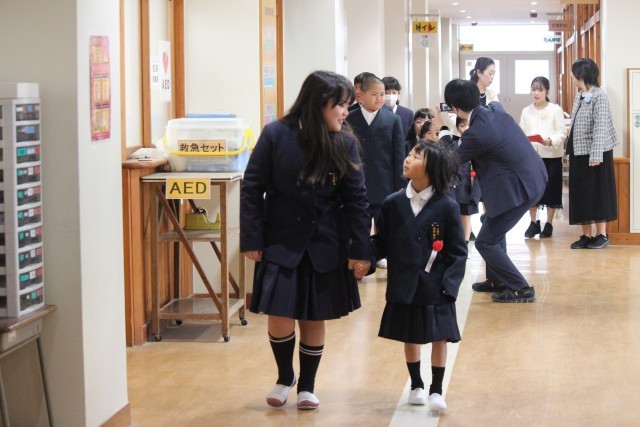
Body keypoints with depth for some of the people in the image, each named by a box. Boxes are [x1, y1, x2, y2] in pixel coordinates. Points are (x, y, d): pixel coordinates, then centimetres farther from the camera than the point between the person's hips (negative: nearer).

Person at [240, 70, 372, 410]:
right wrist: (251, 240, -8)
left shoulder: (345, 144, -5)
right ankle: (284, 378, 26)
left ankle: (307, 386, 28)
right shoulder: (276, 136, -10)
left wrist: (360, 249, -7)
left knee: (314, 319, 8)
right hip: (280, 244, -1)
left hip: (325, 248, 2)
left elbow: (356, 199, -3)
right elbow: (252, 189, -5)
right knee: (279, 319, -3)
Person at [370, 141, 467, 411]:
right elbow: (382, 244, 2)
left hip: (435, 288, -3)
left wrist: (449, 284, -15)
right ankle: (416, 385, 31)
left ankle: (436, 390, 18)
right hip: (404, 287, 3)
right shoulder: (393, 203, -1)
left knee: (439, 337, 4)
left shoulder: (447, 207, -9)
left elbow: (458, 252, -7)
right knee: (410, 337, 14)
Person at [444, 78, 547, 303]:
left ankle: (520, 289, 2)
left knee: (486, 242, 1)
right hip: (534, 177, 10)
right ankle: (496, 280, 37)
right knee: (495, 229, 27)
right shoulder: (495, 109, 0)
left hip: (518, 189, -10)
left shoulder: (476, 134, -24)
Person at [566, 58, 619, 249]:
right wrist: (570, 150, 10)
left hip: (595, 154, -8)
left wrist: (596, 155, -22)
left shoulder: (599, 96, -12)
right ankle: (586, 235, 12)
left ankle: (601, 234, 7)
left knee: (597, 193, -1)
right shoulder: (579, 97, 11)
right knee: (580, 194, 7)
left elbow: (601, 127, -17)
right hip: (579, 153, 8)